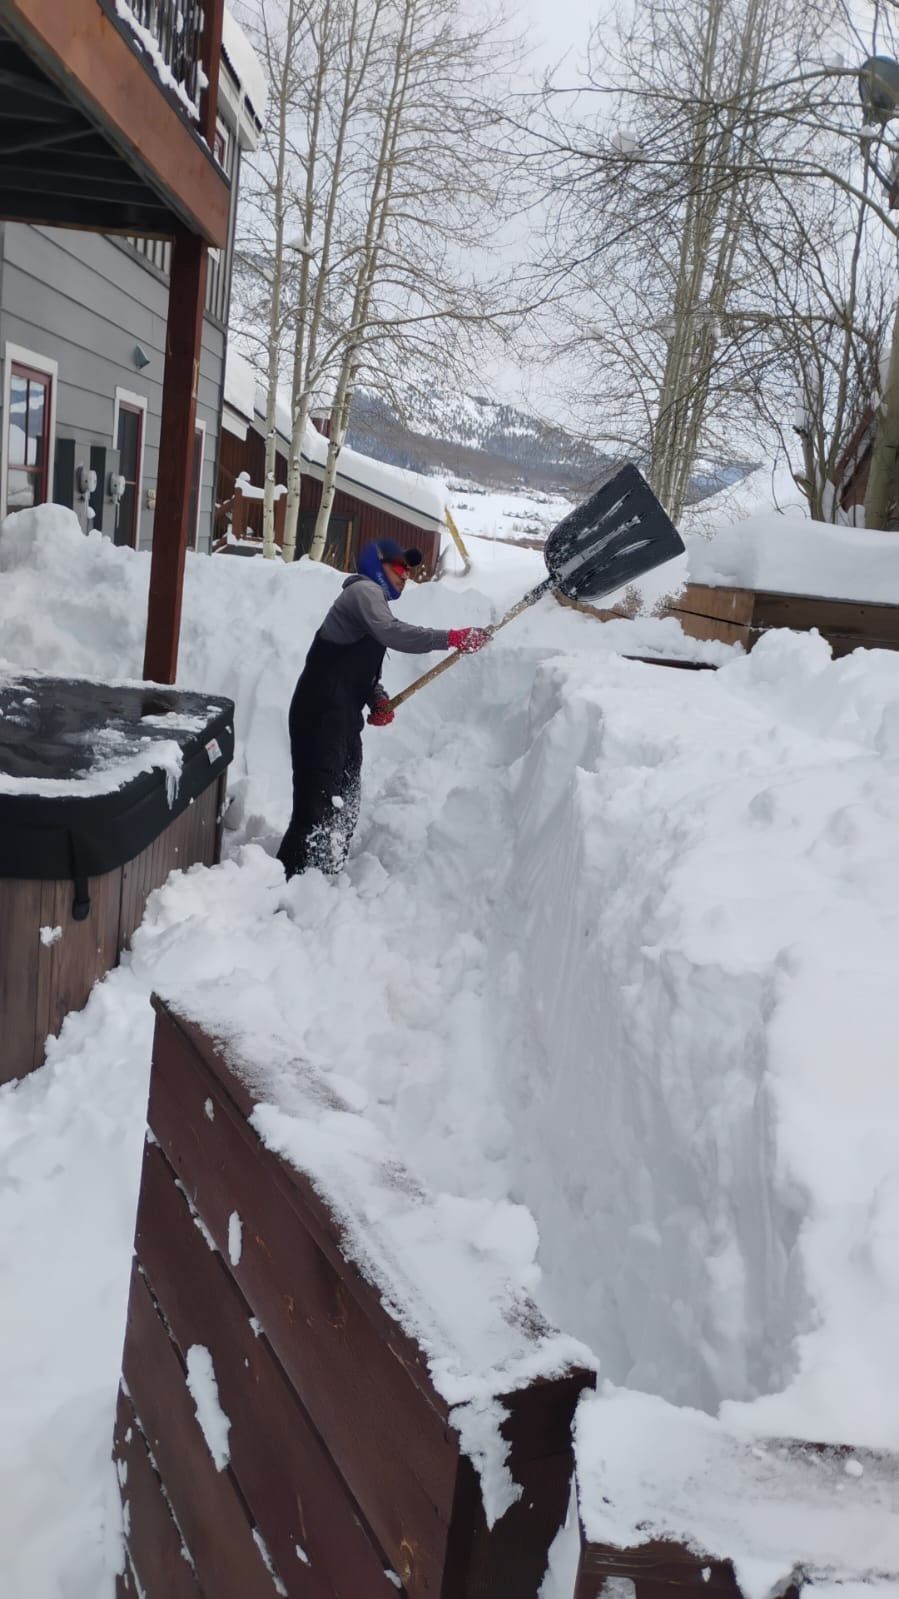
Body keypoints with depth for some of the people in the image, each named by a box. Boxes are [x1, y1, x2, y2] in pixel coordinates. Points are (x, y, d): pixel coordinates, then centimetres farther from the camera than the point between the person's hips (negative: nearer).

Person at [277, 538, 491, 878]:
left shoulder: (374, 601, 26)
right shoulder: (364, 590, -5)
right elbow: (393, 633, -24)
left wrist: (378, 700, 4)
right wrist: (452, 637, -26)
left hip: (343, 718, 10)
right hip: (321, 716, -10)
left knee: (344, 806, 13)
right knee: (317, 806, -16)